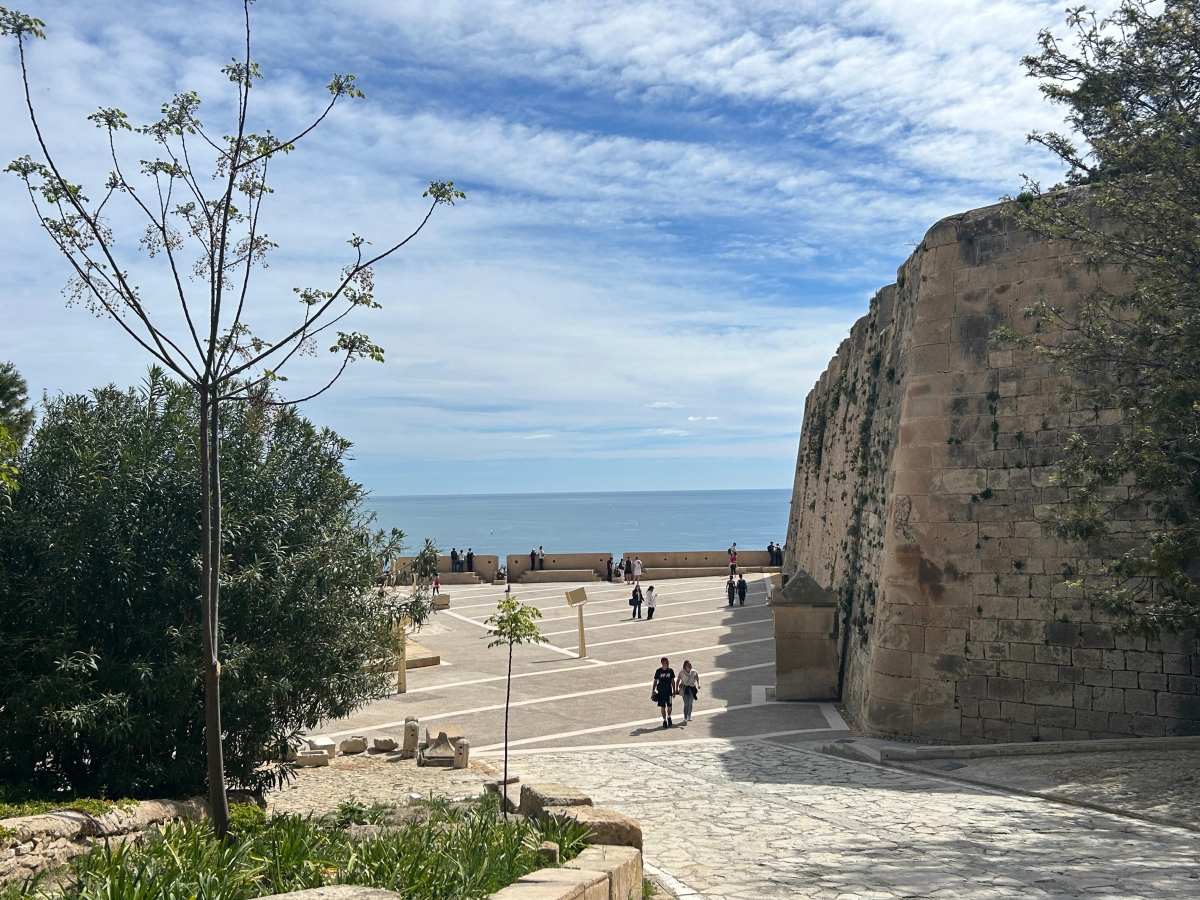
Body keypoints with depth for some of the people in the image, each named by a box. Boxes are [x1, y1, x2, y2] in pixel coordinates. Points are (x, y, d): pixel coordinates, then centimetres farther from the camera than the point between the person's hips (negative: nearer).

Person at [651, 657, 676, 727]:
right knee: (662, 707, 3)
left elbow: (672, 681, 9)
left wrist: (674, 691, 8)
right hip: (661, 691, -1)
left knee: (669, 706, 1)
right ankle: (664, 720, 16)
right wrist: (653, 691, 0)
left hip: (668, 691, 1)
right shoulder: (658, 671, -4)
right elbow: (655, 681, 2)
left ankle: (669, 717, 28)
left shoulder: (671, 670, 0)